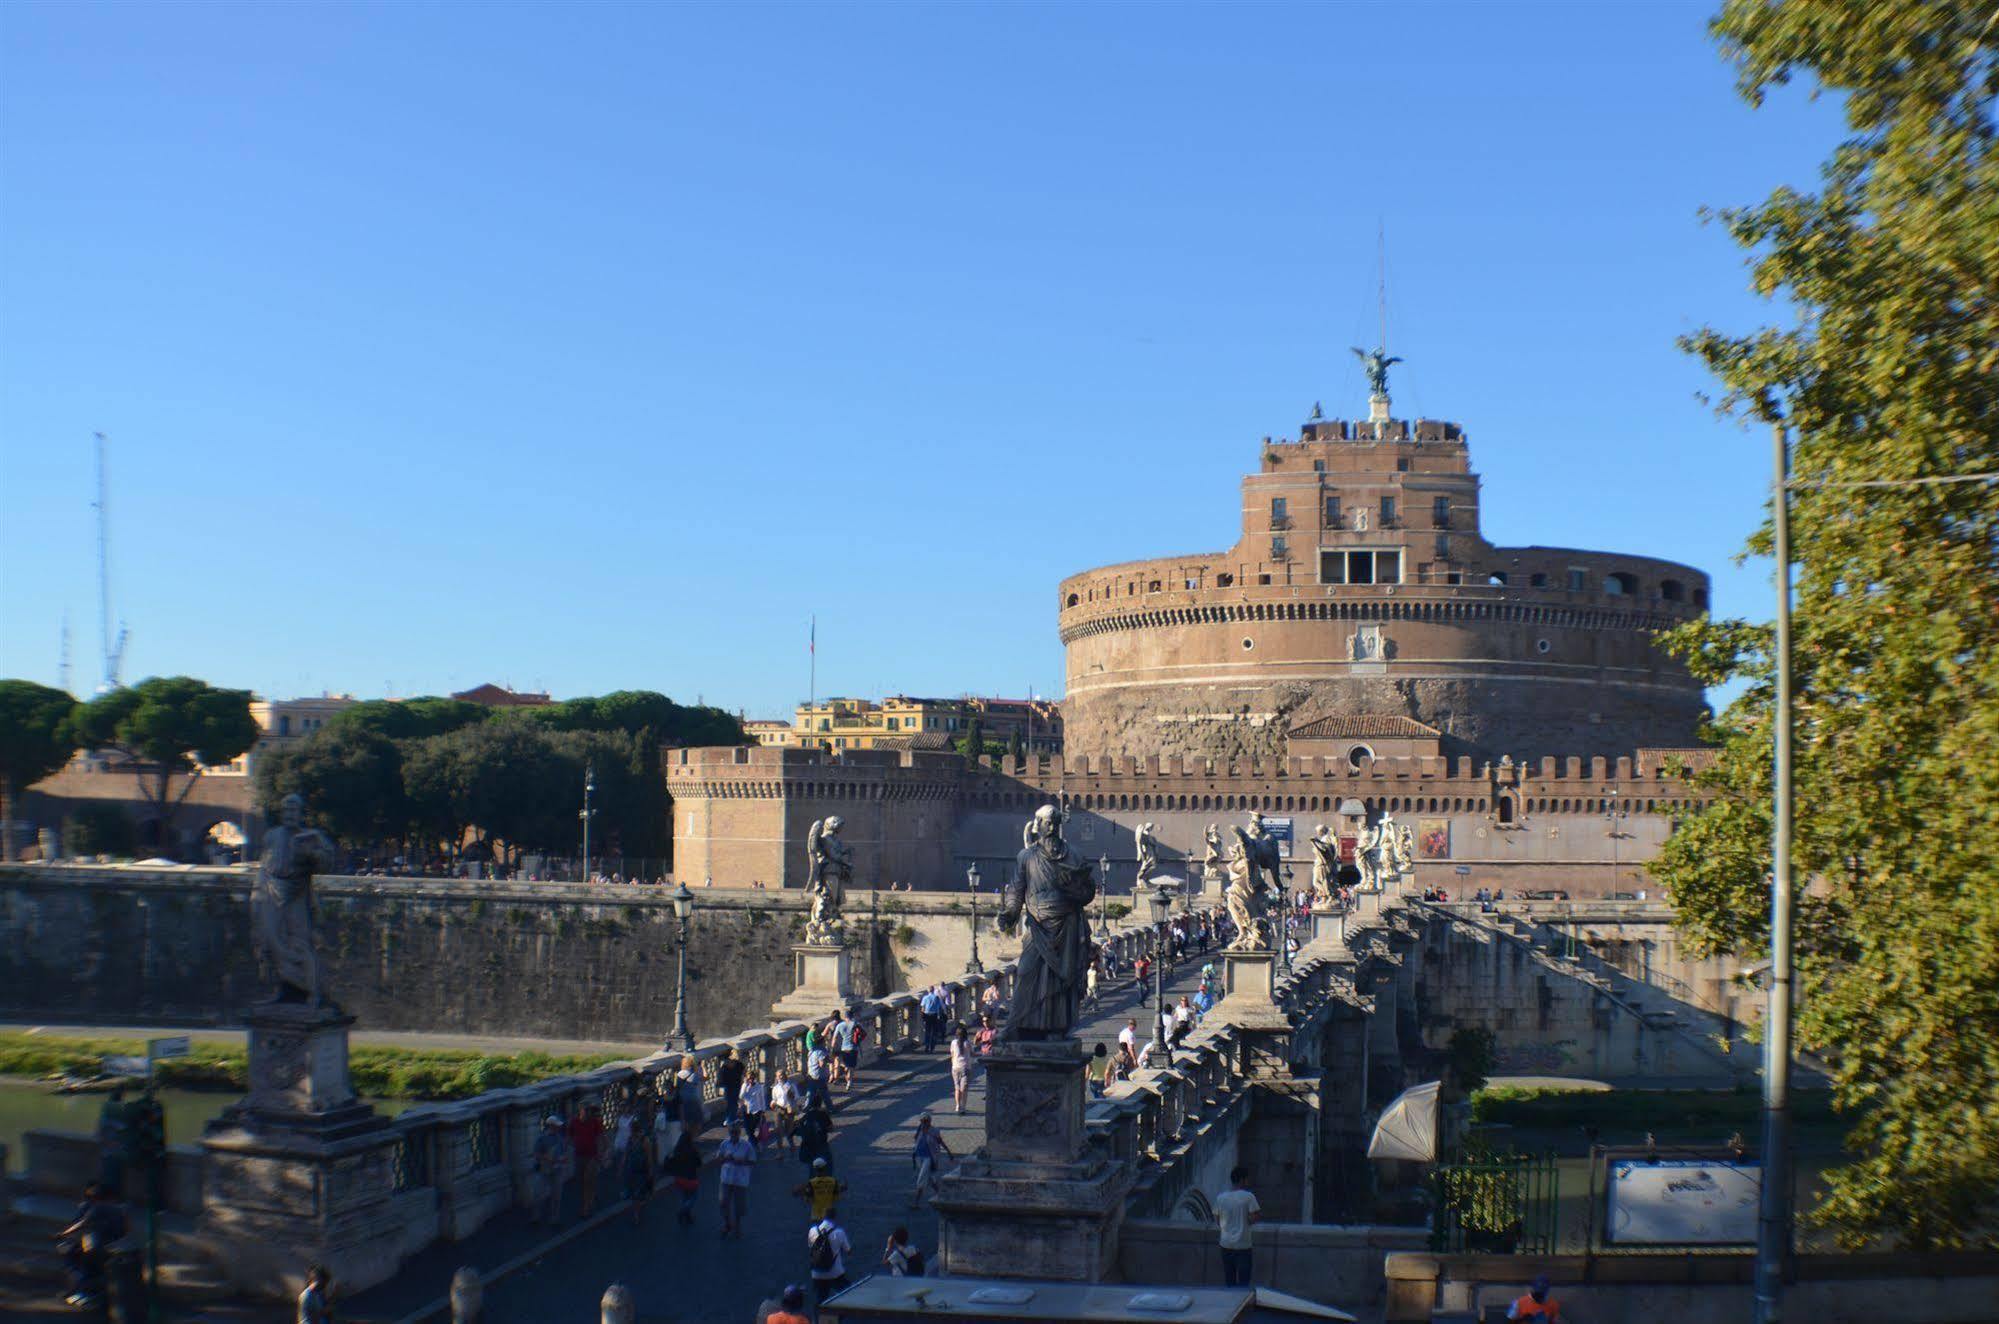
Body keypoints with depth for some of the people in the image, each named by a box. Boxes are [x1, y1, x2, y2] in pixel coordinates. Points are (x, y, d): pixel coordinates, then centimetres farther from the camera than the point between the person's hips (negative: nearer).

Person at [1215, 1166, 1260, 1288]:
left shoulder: (1220, 1198, 2)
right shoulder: (1248, 1197, -11)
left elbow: (1217, 1220, 9)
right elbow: (1252, 1219, -14)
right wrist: (1258, 1212, 6)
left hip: (1226, 1244, 4)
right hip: (1243, 1245, -4)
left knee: (1229, 1280, 12)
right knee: (1243, 1280, 2)